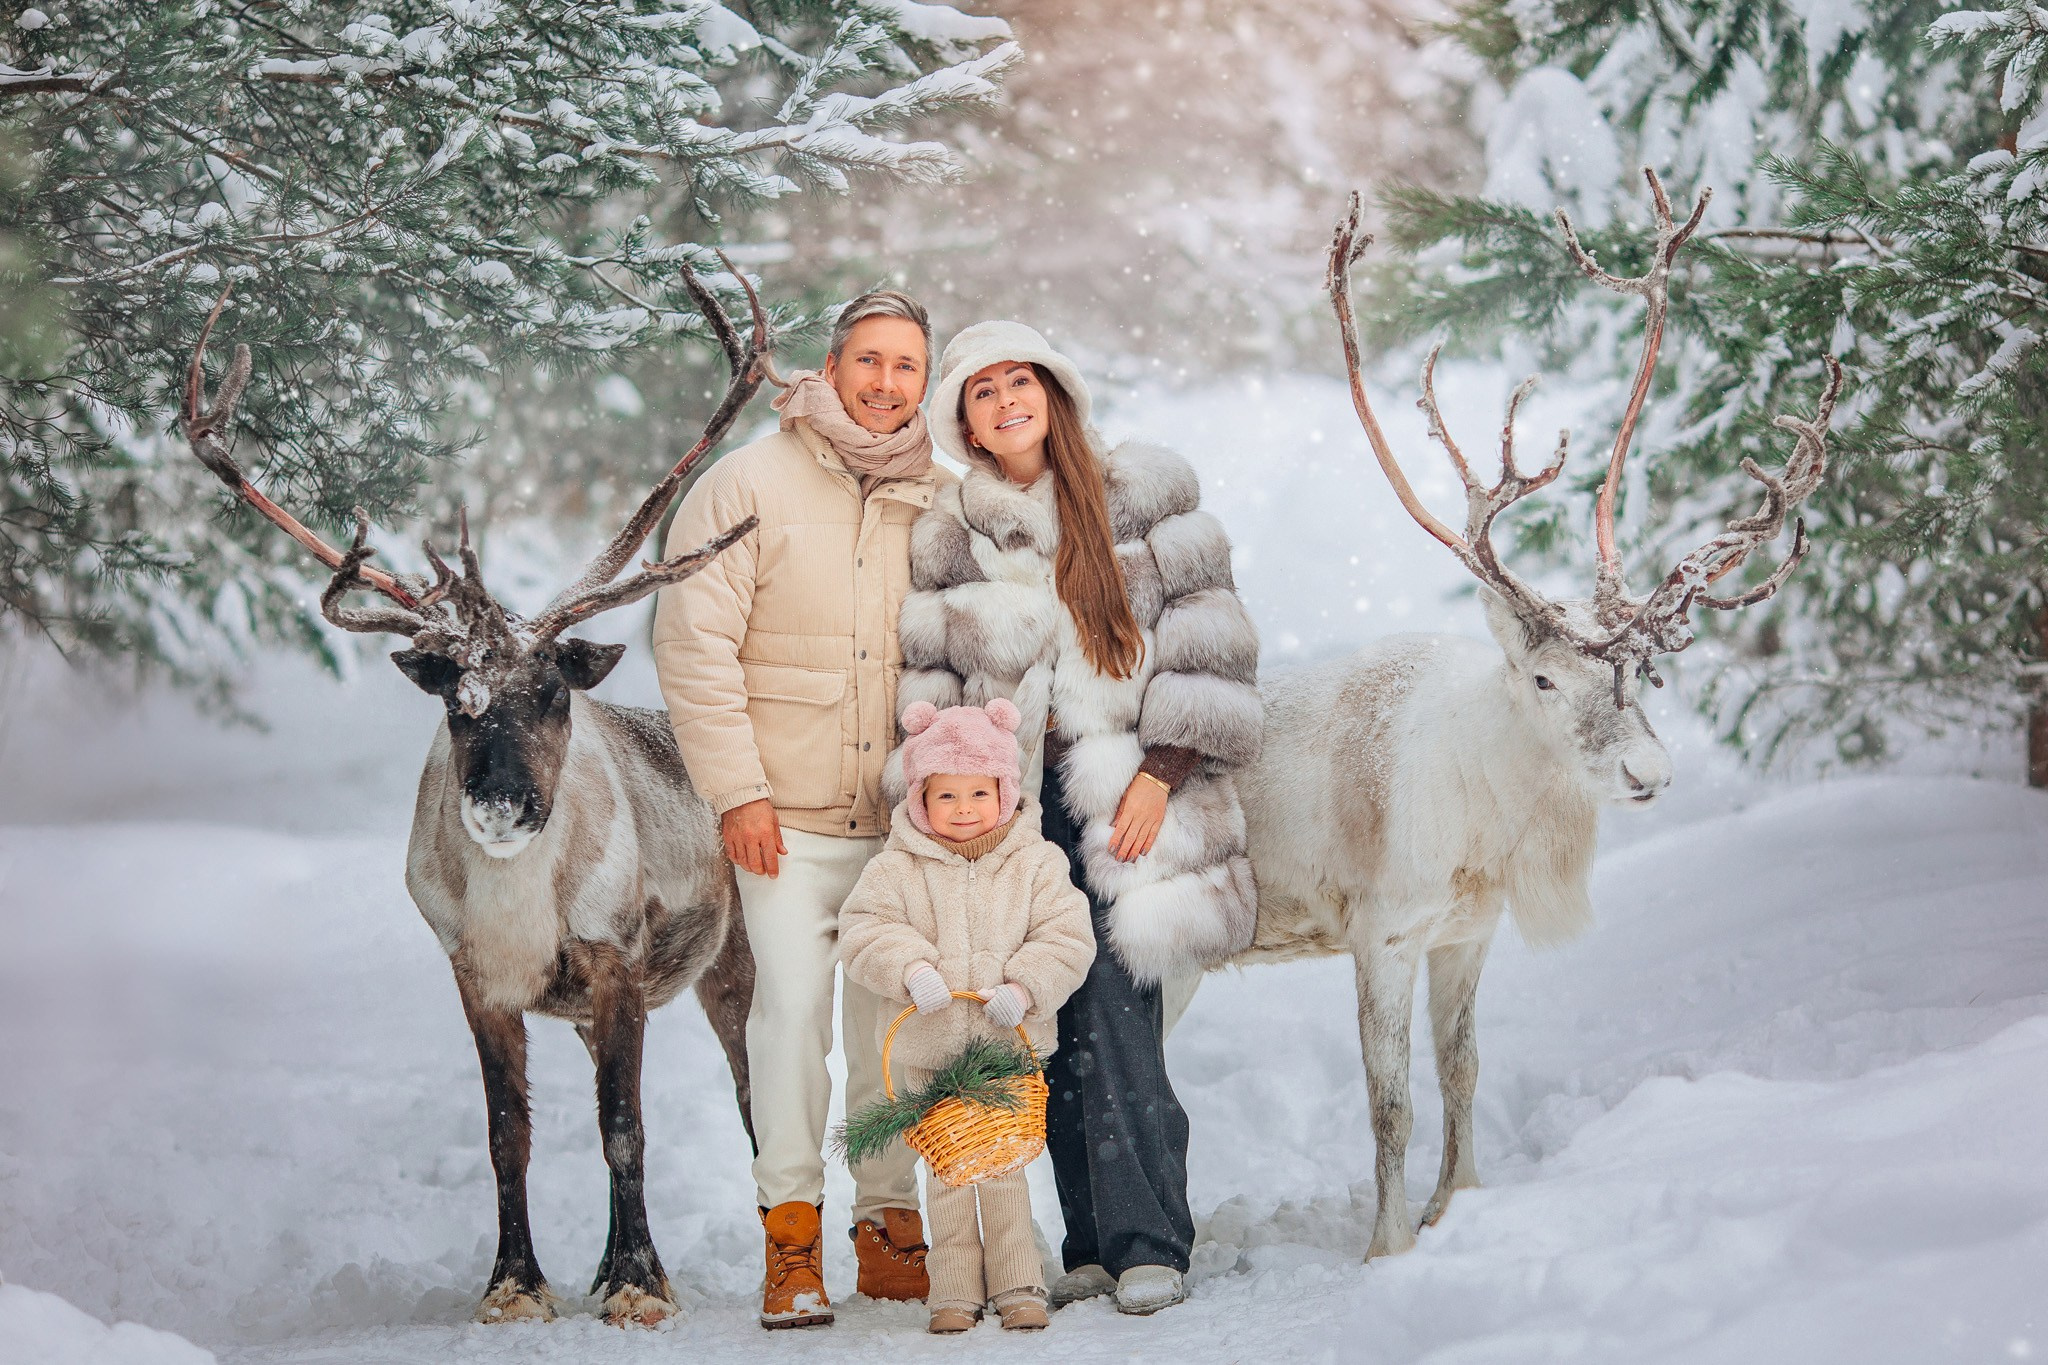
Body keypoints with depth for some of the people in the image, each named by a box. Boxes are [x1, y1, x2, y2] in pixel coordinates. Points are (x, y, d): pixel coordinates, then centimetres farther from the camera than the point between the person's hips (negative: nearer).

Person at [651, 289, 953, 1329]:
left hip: (904, 816, 4)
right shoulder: (750, 485, -4)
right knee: (792, 1007, -11)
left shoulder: (936, 503, 8)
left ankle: (889, 1225, 19)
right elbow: (695, 645, -6)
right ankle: (791, 1237, -3)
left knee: (889, 1020, 9)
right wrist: (737, 791, -10)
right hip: (787, 814, -4)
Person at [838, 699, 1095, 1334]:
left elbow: (1067, 936, -3)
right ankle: (955, 1291, 16)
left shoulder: (1035, 863, -1)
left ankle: (1019, 1286, 13)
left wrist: (1025, 986, -18)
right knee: (946, 1169, 8)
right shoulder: (897, 869, -3)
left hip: (1009, 1043, 0)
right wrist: (909, 969, -23)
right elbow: (864, 930, -7)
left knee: (1003, 1167, 4)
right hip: (930, 1049, 0)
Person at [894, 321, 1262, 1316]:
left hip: (1128, 795, -3)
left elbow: (1207, 649, 2)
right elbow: (929, 680, 12)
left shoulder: (1144, 497, 4)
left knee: (1113, 1015, -13)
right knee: (1058, 1030, 1)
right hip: (1014, 805, 3)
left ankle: (1149, 1243, -9)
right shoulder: (946, 535, 12)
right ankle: (1093, 1248, 6)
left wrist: (1161, 771, -7)